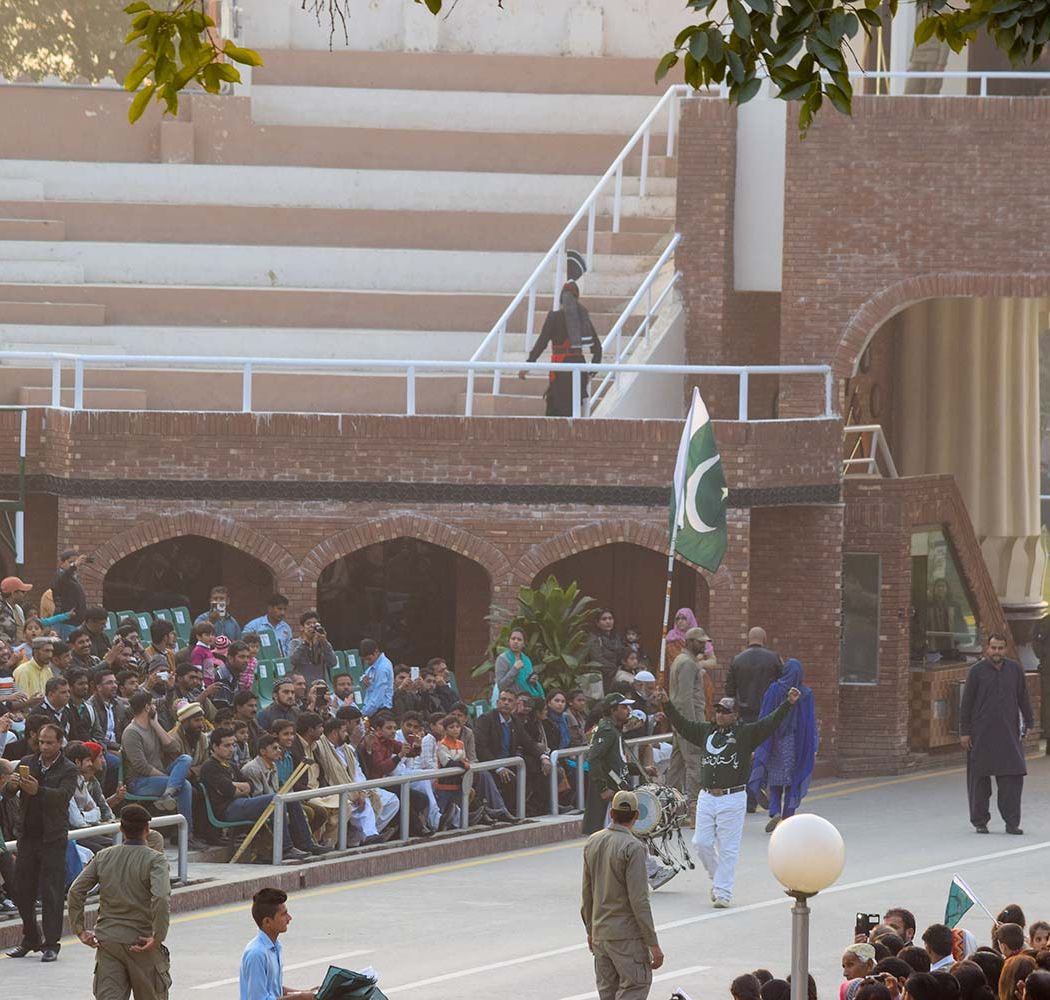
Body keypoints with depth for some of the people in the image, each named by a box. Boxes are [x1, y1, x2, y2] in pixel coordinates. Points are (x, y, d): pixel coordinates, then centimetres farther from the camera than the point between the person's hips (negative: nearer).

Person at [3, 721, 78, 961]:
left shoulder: (67, 770, -3)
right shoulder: (27, 763, 9)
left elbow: (63, 795, -21)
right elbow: (7, 792, 1)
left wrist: (38, 790, -39)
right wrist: (11, 784, -24)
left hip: (52, 838, -4)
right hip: (27, 836, 4)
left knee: (51, 893, -4)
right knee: (22, 890, 7)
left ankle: (51, 944, 1)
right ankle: (30, 939, 22)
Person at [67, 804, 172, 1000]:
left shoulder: (103, 857, 4)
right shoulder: (155, 860, -8)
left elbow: (76, 891, 0)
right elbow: (161, 898, -23)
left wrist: (79, 930, 6)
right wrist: (157, 938, -17)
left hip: (107, 940, 3)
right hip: (141, 944, -3)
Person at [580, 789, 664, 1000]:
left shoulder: (593, 842, 6)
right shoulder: (633, 848, -16)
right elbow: (639, 900, -18)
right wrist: (653, 944, -14)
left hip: (600, 933, 7)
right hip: (627, 935, -7)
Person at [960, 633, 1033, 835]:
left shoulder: (1015, 669, 8)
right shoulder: (977, 671, 0)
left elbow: (1023, 699, 13)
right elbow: (966, 703, 1)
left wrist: (1028, 725, 8)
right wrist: (964, 732, -4)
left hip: (1008, 734, 1)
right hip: (981, 734, -1)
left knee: (1013, 776, -8)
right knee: (979, 780, 3)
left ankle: (1012, 822, -5)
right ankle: (980, 822, 13)